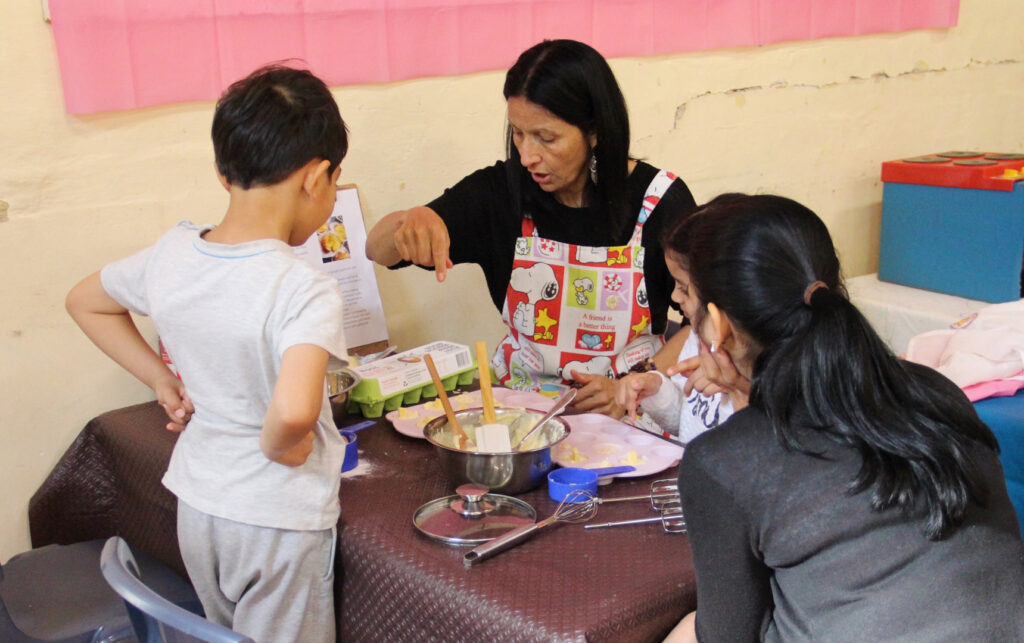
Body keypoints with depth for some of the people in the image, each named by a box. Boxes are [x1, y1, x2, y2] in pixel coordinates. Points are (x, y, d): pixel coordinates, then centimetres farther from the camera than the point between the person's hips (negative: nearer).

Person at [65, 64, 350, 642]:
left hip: (196, 502, 6)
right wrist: (282, 448, -20)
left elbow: (85, 302, 12)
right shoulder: (307, 290, -26)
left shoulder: (171, 255, -6)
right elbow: (293, 413, -41)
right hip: (279, 520, -6)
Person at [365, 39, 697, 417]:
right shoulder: (501, 191, -4)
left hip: (628, 414, -2)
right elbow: (377, 251, -1)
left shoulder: (661, 201, -8)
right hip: (518, 399, 2)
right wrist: (412, 222, -24)